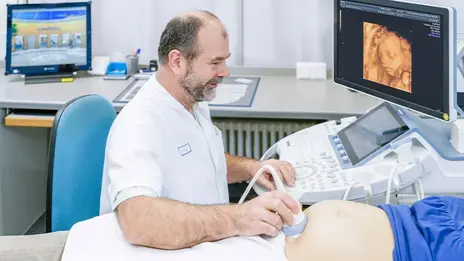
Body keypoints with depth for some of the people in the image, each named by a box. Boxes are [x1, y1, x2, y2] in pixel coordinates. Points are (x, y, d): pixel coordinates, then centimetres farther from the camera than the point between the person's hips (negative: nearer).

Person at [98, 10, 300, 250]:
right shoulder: (140, 123, -23)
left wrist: (249, 167, 5)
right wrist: (237, 219, -42)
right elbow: (138, 222, -38)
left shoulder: (194, 102, 5)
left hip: (209, 245, 8)